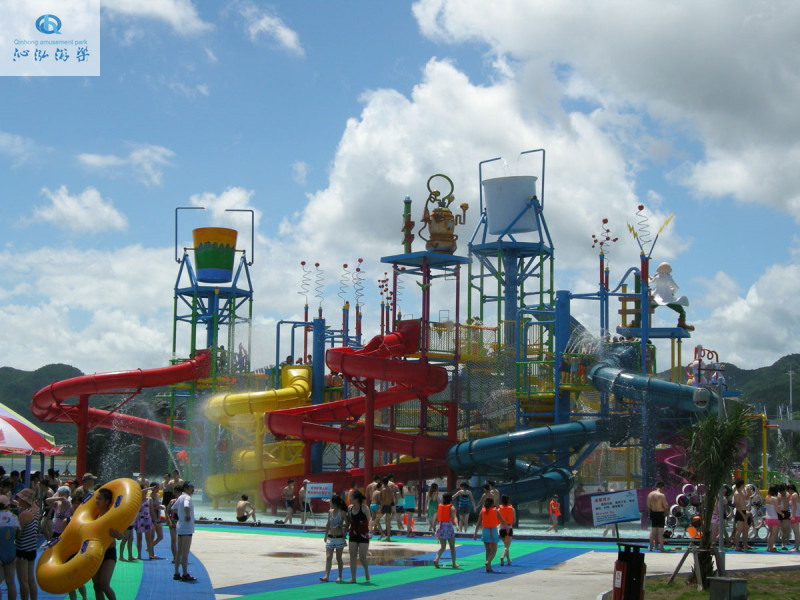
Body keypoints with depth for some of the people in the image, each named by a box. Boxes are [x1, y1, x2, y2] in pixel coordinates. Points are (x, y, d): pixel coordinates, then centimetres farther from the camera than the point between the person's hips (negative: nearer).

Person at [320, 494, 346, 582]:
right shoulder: (330, 512, 6)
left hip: (339, 538, -4)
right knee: (328, 557, -4)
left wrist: (339, 526, -21)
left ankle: (340, 576, 16)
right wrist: (326, 535, 19)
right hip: (330, 537, 4)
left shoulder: (342, 513, -9)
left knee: (339, 558, 5)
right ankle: (326, 576, -7)